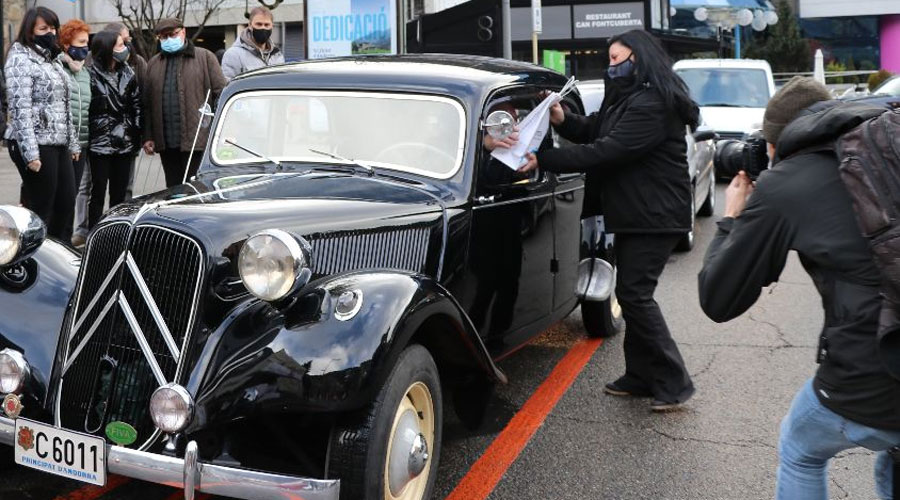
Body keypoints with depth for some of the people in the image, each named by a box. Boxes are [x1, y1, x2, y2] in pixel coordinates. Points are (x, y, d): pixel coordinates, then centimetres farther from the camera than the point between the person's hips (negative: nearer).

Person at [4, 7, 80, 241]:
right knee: (40, 210, -4)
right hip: (36, 145, -8)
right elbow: (20, 108, -16)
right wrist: (30, 153, -21)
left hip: (59, 144, 8)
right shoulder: (21, 58, -8)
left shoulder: (52, 59, 17)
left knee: (66, 204, 9)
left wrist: (73, 143, 18)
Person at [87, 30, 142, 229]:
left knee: (120, 193, 9)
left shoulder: (127, 73, 8)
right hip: (100, 143, -4)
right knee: (98, 192, 2)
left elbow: (137, 104, 11)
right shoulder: (92, 74, -7)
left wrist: (136, 134, 6)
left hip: (124, 143, 4)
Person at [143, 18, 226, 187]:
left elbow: (221, 94, -3)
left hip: (196, 140, -4)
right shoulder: (153, 64, 16)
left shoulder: (205, 57, 3)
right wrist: (148, 137, 9)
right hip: (166, 142, 5)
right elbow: (147, 104, 16)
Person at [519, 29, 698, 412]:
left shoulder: (651, 105, -19)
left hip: (655, 217, -10)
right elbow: (594, 132, 15)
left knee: (635, 294, -12)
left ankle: (674, 383, -5)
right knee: (632, 293, 11)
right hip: (634, 214, 10)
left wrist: (544, 160, -25)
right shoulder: (627, 100, 15)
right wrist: (562, 120, -6)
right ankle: (641, 376, 19)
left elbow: (605, 152, -26)